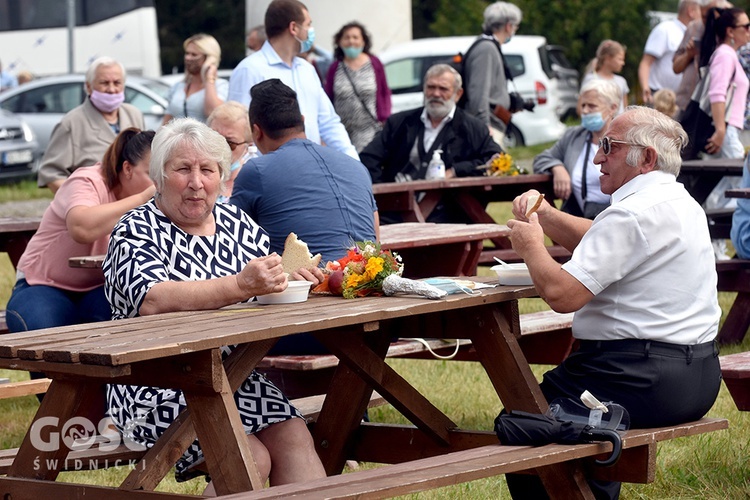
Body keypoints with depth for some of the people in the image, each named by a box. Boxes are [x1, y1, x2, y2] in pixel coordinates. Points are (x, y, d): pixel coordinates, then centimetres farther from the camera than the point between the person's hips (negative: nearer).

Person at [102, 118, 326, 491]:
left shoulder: (237, 222, 13)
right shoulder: (136, 232, -5)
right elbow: (151, 301, -23)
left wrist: (287, 275, -12)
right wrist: (241, 285, -32)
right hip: (157, 388, -5)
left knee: (296, 441, -20)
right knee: (250, 459, -25)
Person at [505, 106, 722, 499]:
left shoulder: (632, 214, -19)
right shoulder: (681, 202, 14)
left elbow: (561, 294, -24)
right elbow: (598, 241, 26)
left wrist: (530, 245, -6)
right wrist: (544, 215, 11)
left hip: (644, 378, -10)